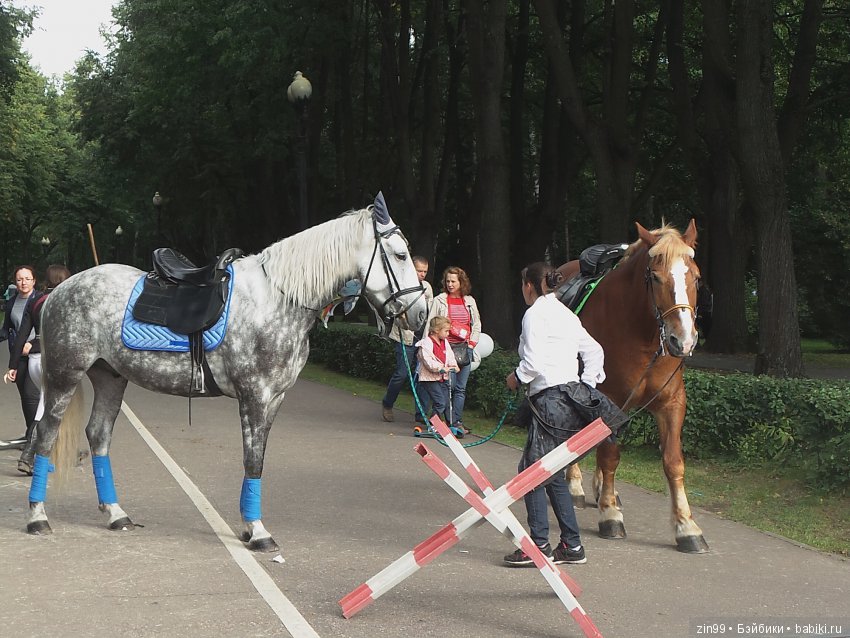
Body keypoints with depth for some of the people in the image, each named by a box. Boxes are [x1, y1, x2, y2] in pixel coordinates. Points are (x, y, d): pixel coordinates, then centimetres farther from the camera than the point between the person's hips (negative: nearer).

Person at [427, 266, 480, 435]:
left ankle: (457, 422, 7)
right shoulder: (439, 300, 2)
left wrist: (471, 343, 7)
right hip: (446, 348, -3)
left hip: (465, 349, 3)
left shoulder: (470, 301, 12)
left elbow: (477, 325, 18)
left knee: (461, 388, 3)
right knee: (448, 386, -8)